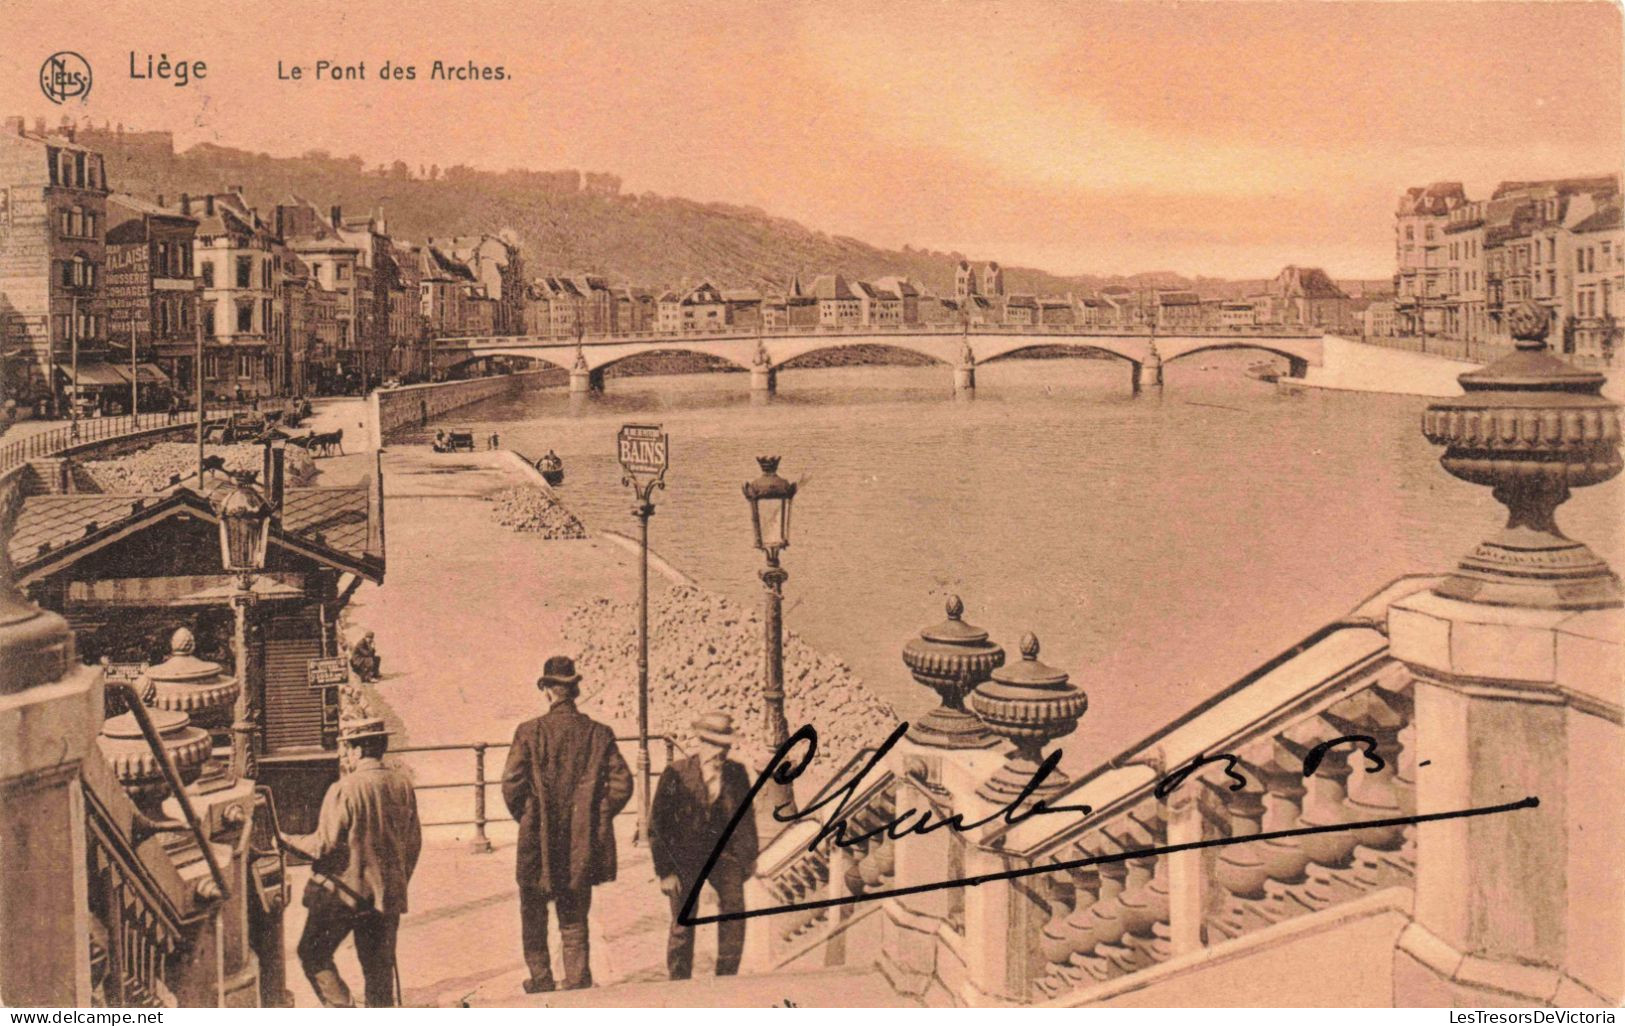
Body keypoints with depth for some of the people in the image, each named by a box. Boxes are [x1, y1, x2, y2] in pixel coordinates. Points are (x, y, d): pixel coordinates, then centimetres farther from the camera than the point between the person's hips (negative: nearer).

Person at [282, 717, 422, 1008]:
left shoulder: (344, 790, -18)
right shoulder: (403, 785, 1)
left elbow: (324, 847, -16)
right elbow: (413, 844, 8)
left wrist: (287, 841, 1)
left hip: (342, 893, -5)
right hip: (387, 895, 5)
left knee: (313, 954, 13)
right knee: (379, 967, 14)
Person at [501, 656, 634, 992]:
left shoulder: (530, 732, -9)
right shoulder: (599, 734, -2)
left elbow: (511, 785, -11)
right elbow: (622, 784, -4)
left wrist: (526, 818, 6)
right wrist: (595, 818, 9)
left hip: (539, 843, -2)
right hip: (582, 846, 2)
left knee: (534, 915, 16)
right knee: (575, 920, 15)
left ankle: (540, 980, 16)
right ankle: (578, 981, 12)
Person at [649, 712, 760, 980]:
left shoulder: (736, 773, 1)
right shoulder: (676, 774, -9)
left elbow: (745, 816, 16)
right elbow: (658, 824, -4)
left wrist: (749, 856, 16)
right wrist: (664, 870, -7)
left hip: (723, 851, 2)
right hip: (685, 855, -2)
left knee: (734, 905, -16)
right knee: (683, 919, -5)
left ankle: (726, 977, -3)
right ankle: (679, 983, 13)